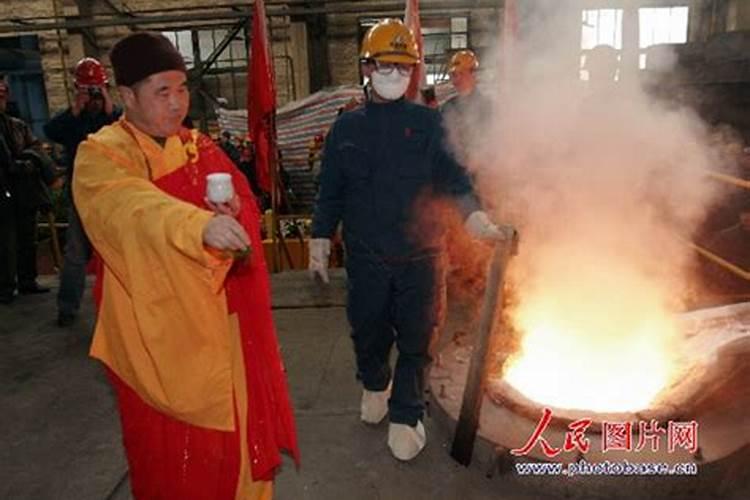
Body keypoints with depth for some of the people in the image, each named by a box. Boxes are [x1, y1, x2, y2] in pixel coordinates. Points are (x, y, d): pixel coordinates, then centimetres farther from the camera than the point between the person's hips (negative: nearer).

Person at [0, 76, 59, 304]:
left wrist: (29, 162, -16)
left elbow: (36, 148, 3)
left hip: (25, 194, 5)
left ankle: (27, 281, 23)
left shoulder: (19, 126, 15)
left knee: (27, 240, 12)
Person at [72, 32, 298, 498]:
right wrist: (201, 225, -48)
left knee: (231, 427, 14)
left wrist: (235, 216, -16)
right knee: (171, 447, 8)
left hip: (217, 316, 5)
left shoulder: (200, 148, 9)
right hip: (156, 328, -4)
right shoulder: (100, 155, -9)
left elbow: (246, 205, 8)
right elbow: (136, 209, -30)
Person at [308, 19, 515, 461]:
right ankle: (375, 384, 46)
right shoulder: (346, 128, 4)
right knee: (369, 333, 15)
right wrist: (320, 243, 6)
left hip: (421, 254, -1)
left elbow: (454, 179, -5)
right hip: (366, 257, 1)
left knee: (416, 340, 7)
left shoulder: (429, 123, 0)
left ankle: (406, 415, 26)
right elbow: (331, 193, 7)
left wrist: (477, 218, -22)